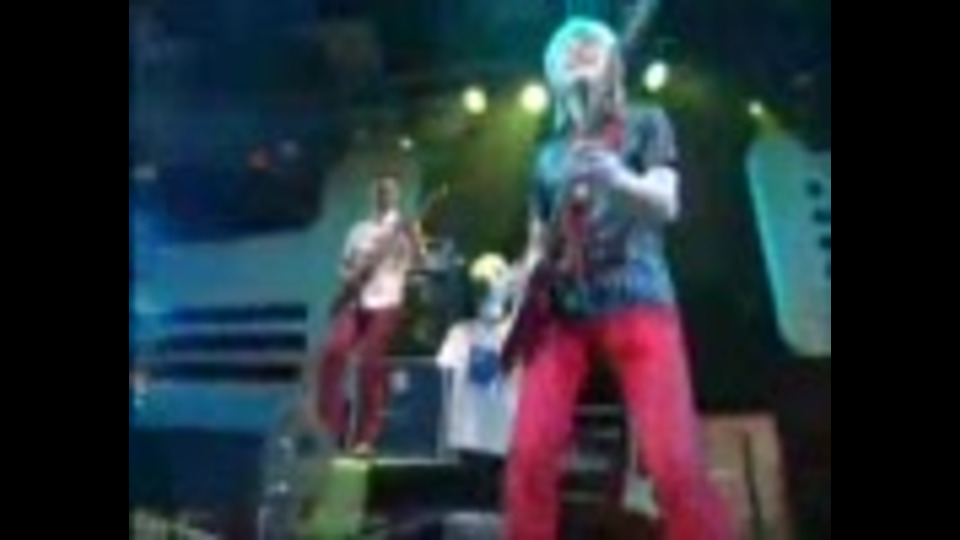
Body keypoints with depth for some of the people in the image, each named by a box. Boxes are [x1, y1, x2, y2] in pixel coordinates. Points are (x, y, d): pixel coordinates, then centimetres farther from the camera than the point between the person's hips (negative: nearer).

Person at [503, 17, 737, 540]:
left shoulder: (646, 123, 10)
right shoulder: (551, 152, 21)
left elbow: (666, 205, -6)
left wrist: (617, 178, -27)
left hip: (636, 301, -4)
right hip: (561, 310, 4)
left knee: (674, 461, -16)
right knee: (530, 455, -8)